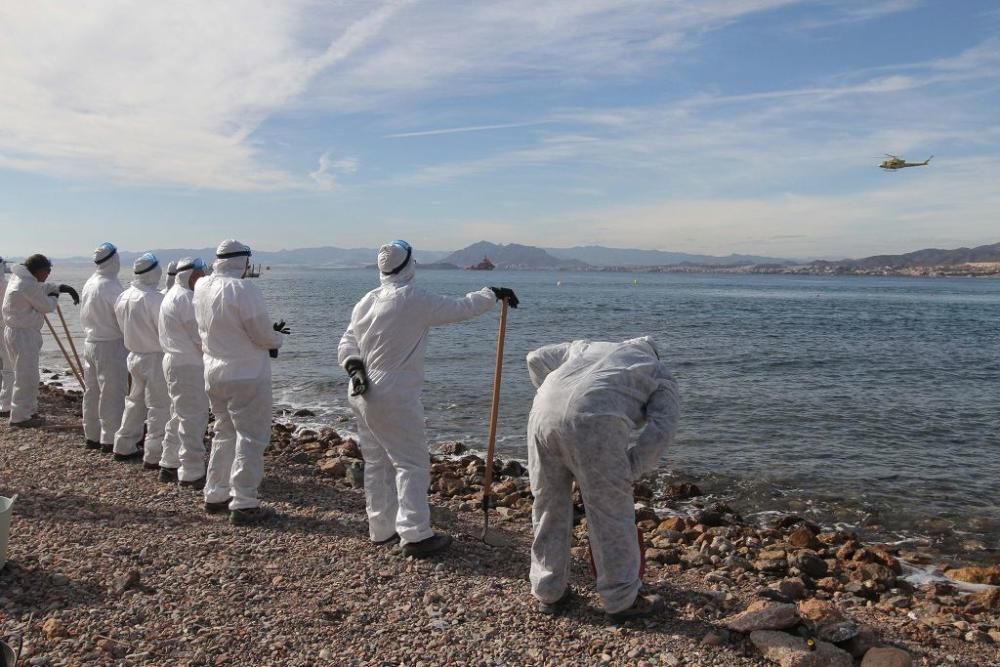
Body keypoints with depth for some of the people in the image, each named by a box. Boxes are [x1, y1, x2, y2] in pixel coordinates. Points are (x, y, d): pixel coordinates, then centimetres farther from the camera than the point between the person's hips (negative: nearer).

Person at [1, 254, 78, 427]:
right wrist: (54, 296, 7)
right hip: (23, 335, -11)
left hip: (19, 333, 11)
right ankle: (19, 417, 1)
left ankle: (29, 411, 27)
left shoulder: (21, 279, 11)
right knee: (26, 376, -5)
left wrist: (61, 287, 7)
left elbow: (43, 288, 22)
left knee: (29, 375, 18)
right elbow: (47, 306, -13)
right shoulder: (28, 285, -20)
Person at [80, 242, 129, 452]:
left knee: (92, 391, 14)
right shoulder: (110, 285, -17)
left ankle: (92, 436, 24)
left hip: (90, 343, 8)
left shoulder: (89, 283, 8)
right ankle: (110, 440, 1)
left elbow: (84, 317, 14)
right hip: (111, 345, -8)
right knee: (112, 393, -2)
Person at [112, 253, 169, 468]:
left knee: (135, 402, 22)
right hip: (155, 359, -8)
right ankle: (154, 456, 3)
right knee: (159, 408, 0)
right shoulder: (155, 299, -22)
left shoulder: (123, 297, 3)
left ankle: (124, 446, 32)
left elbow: (125, 328, 12)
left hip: (134, 355, 8)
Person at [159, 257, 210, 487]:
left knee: (180, 417, 20)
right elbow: (201, 336, -19)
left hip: (176, 362, 11)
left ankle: (169, 466, 30)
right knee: (193, 419, -6)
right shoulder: (185, 298, -17)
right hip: (187, 365, -11)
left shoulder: (174, 295, 17)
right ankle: (192, 474, -1)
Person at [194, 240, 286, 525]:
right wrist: (277, 338, 7)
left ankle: (215, 495, 28)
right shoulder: (243, 289, -20)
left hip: (214, 371, 8)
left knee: (225, 433, 21)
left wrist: (269, 332, 10)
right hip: (246, 375, -8)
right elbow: (263, 334, -17)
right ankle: (243, 505, 3)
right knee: (251, 438, 0)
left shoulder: (201, 287, 3)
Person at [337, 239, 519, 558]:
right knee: (412, 463, 0)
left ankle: (381, 529, 27)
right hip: (394, 398, -8)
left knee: (377, 462, 16)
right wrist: (493, 293, 7)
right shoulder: (415, 300, -15)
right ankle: (415, 535, 3)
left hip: (364, 394, 8)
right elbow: (461, 307, -7)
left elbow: (347, 342, 10)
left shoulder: (367, 301, 8)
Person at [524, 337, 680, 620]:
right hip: (594, 423, -4)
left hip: (544, 413, 5)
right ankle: (621, 600, 24)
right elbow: (660, 429, 9)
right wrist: (629, 471, 15)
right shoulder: (662, 377, 26)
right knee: (612, 514, 12)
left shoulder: (587, 346, 38)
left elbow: (537, 359, 32)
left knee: (548, 506, 19)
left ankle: (548, 592, 31)